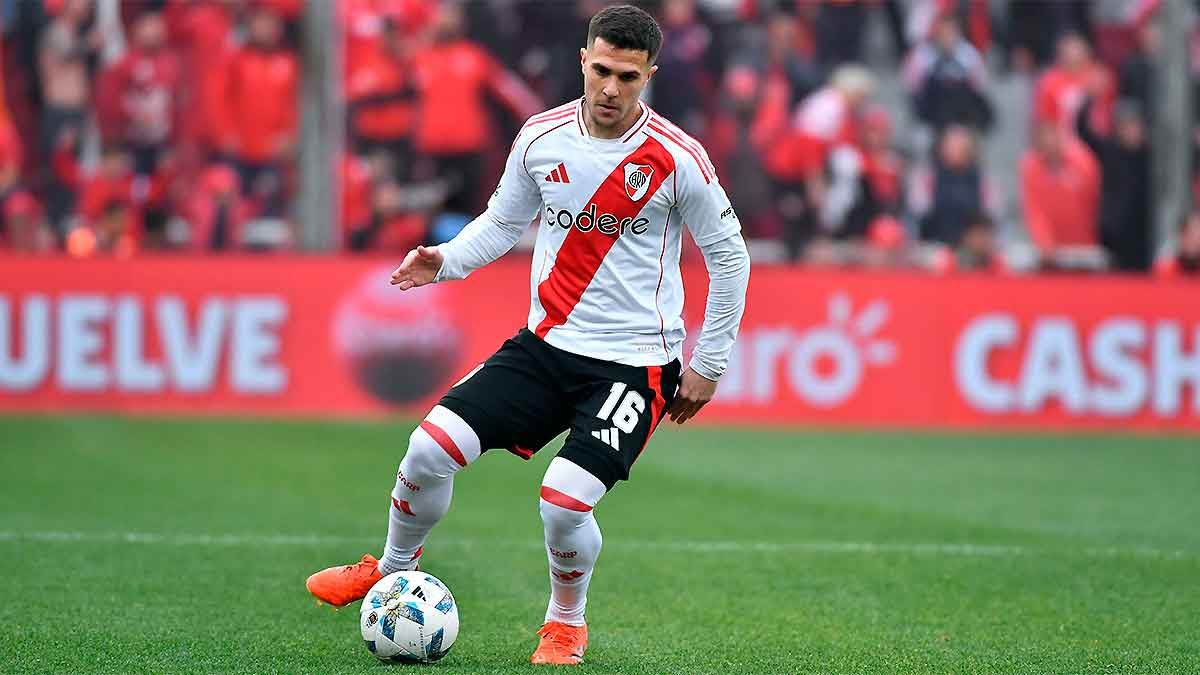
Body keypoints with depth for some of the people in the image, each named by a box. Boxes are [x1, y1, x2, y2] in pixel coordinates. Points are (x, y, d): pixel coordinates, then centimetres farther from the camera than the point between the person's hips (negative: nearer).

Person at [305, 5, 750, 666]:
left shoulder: (677, 159, -12)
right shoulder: (542, 137, 0)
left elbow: (730, 258, -1)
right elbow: (504, 220, 15)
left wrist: (708, 365, 1)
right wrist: (446, 261, -5)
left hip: (635, 362, -4)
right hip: (546, 343, 4)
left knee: (564, 503, -21)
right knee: (430, 449, -10)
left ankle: (567, 622, 12)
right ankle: (394, 567, 20)